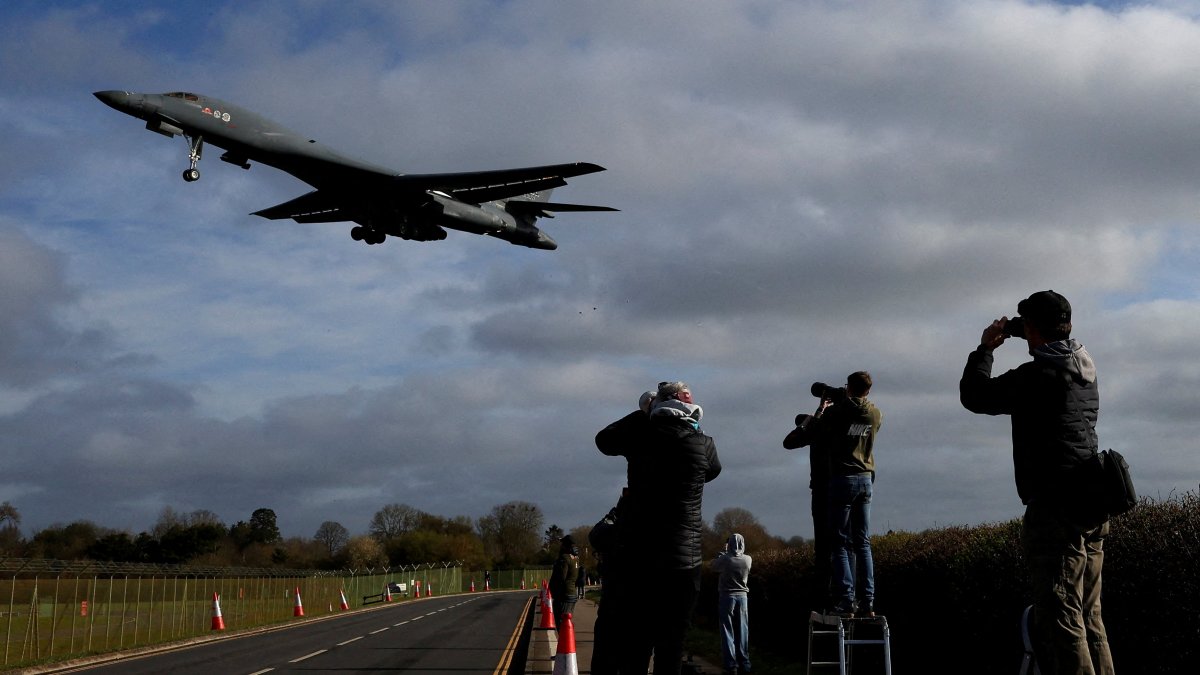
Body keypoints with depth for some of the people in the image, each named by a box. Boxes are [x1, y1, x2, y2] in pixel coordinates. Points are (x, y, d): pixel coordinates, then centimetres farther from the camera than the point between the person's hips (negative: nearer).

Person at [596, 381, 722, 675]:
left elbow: (603, 439, 20)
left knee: (634, 644, 9)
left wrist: (643, 414, 24)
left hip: (637, 556, 2)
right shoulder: (702, 444, -2)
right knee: (670, 643, 1)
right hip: (681, 559, -2)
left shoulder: (641, 437, 0)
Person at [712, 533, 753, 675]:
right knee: (742, 632, 9)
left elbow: (714, 566, 7)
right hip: (742, 597, 3)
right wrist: (728, 553, 27)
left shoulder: (725, 559, -14)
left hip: (727, 597, -3)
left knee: (728, 632, 1)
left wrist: (724, 552, 16)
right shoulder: (748, 559, -5)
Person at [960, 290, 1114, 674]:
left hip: (1054, 512, -9)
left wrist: (986, 348, 8)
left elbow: (974, 396, -5)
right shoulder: (1085, 369, 11)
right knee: (1089, 619, 13)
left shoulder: (1037, 374, -14)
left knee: (1060, 619, -8)